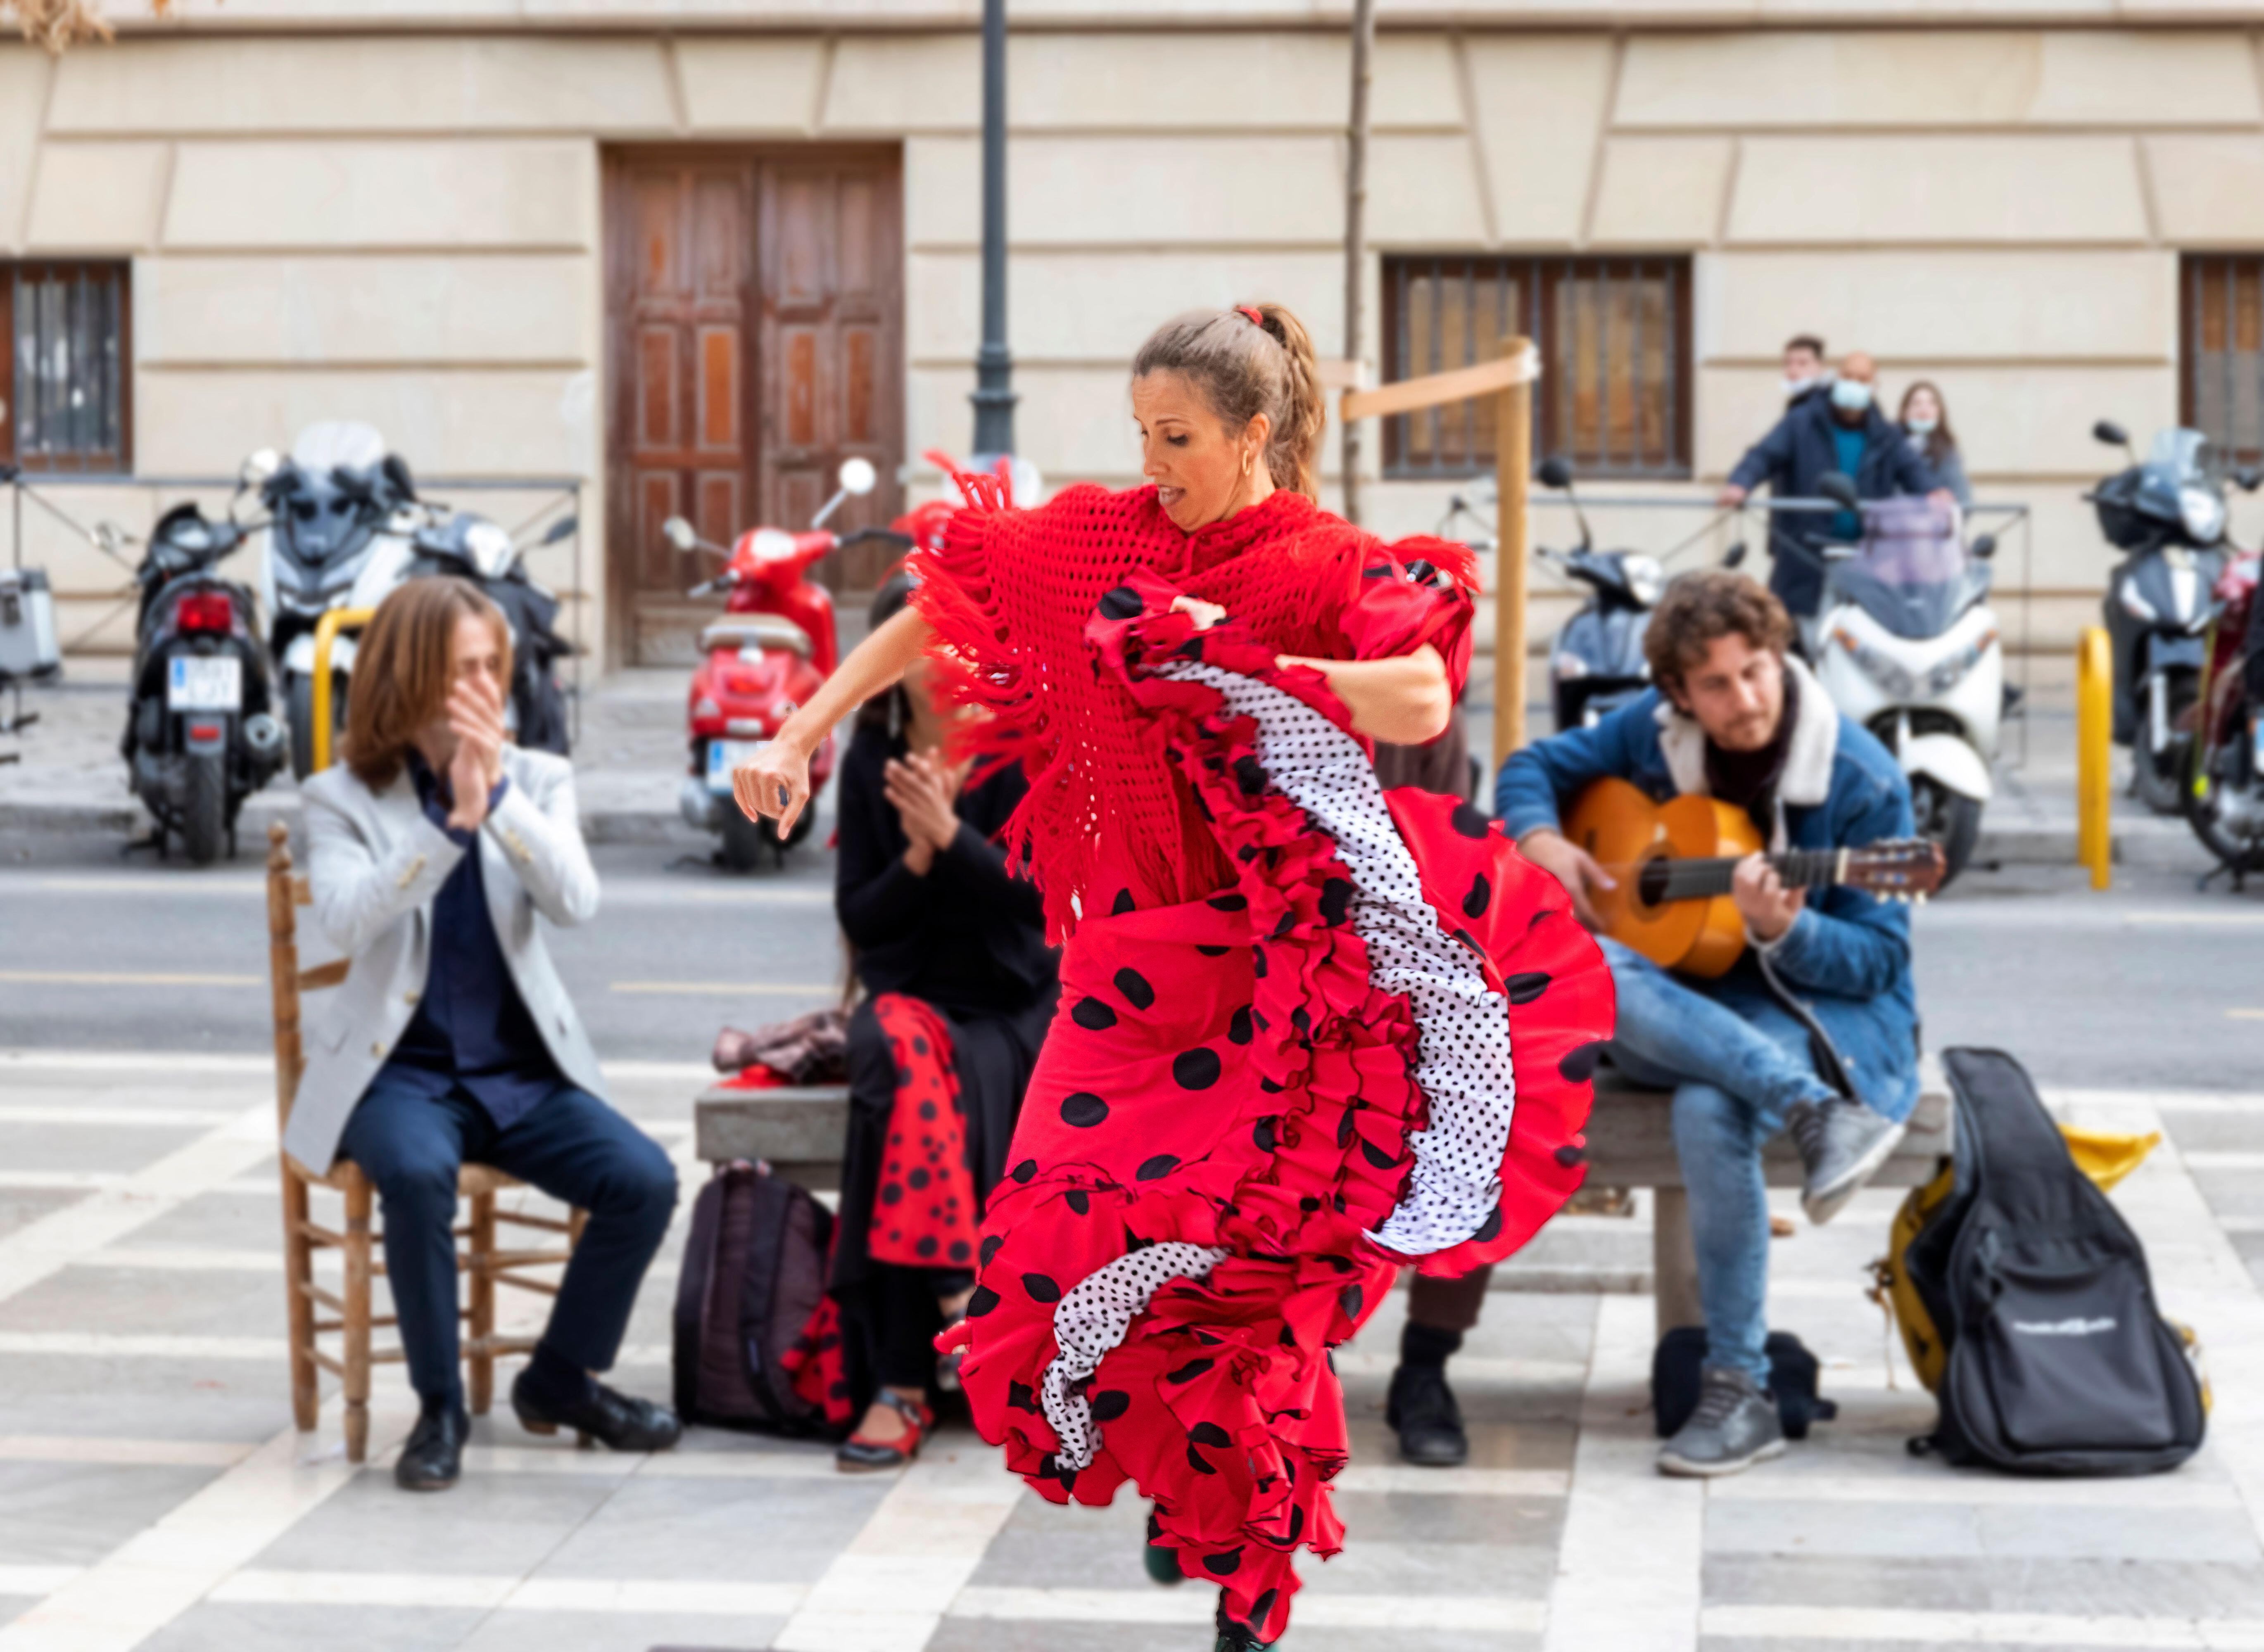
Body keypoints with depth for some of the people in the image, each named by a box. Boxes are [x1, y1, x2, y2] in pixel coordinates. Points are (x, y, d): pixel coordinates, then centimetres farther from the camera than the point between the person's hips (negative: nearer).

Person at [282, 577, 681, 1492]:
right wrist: (451, 822, -26)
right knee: (417, 1173, -36)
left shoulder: (538, 781, 8)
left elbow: (576, 901, -10)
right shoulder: (342, 798, 1)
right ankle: (440, 1405, -15)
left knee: (645, 1180, -20)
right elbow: (346, 919, -18)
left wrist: (499, 796, -22)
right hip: (401, 1068, -3)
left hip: (525, 1069, 3)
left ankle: (560, 1379, 4)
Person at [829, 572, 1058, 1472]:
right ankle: (959, 1297, -34)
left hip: (1011, 1004, -2)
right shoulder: (870, 762, 8)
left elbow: (1039, 898, -9)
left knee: (905, 1094, -33)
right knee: (904, 1055, -36)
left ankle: (900, 1383, -33)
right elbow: (859, 919, 6)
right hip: (907, 993, 2)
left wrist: (951, 835, -21)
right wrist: (916, 856, -13)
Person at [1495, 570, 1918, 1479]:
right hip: (1686, 1010, 4)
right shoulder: (1653, 732, 0)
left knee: (1709, 1110, -38)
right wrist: (1541, 840, -8)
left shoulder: (1862, 781, -11)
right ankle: (1815, 1112, -38)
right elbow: (1534, 768, 15)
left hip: (1830, 1013, -4)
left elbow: (1878, 958, -8)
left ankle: (1740, 1392, -27)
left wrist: (1783, 932, -29)